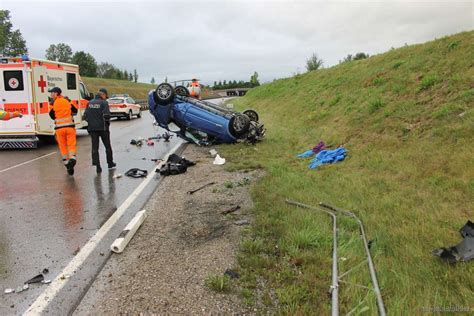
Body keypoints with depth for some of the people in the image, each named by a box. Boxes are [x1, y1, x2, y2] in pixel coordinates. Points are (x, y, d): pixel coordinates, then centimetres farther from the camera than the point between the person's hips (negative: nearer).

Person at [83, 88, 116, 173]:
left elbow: (85, 116, 6)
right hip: (102, 128, -3)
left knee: (95, 147, 4)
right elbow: (106, 115, -19)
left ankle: (97, 166, -3)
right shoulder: (104, 103, -8)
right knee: (107, 146, 13)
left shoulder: (90, 103, 8)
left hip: (92, 128, 4)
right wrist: (107, 122, 0)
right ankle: (110, 164, 25)